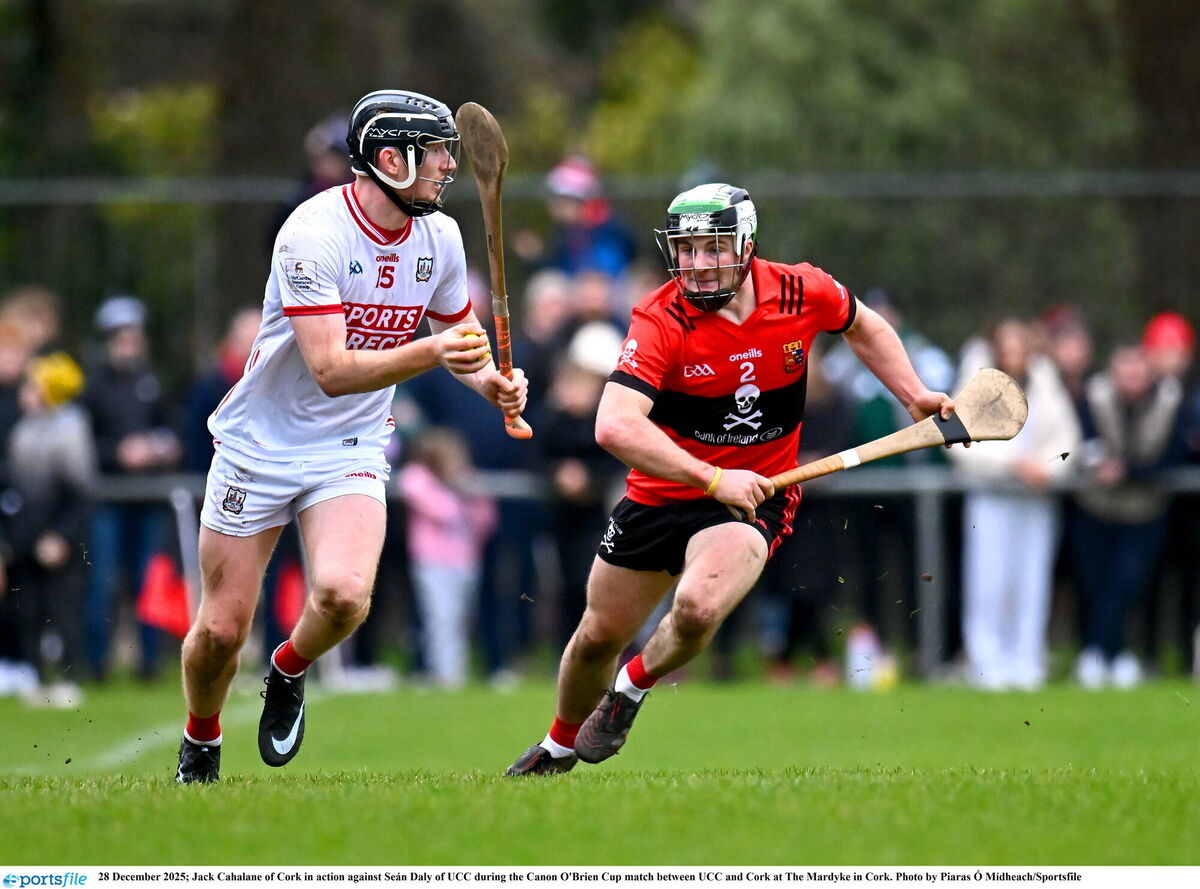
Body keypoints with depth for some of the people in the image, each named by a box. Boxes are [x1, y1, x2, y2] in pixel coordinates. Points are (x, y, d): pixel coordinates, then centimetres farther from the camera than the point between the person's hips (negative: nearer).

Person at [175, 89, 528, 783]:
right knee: (221, 630, -1)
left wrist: (494, 382, -6)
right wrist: (430, 352, -40)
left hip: (351, 452, 3)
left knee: (343, 595, -24)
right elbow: (331, 369, -27)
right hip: (262, 444, -3)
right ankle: (201, 746, 29)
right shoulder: (315, 232, -21)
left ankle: (290, 671, 9)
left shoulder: (439, 237, -2)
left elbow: (460, 332, 15)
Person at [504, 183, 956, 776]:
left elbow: (863, 327, 14)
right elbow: (615, 426, -34)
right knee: (599, 636, 12)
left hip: (752, 497, 0)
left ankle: (633, 686, 5)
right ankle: (559, 745, 43)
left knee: (698, 608, -29)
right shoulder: (661, 321, -21)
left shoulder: (804, 294, -11)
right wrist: (713, 478, -37)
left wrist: (917, 398, 5)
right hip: (661, 494, 0)